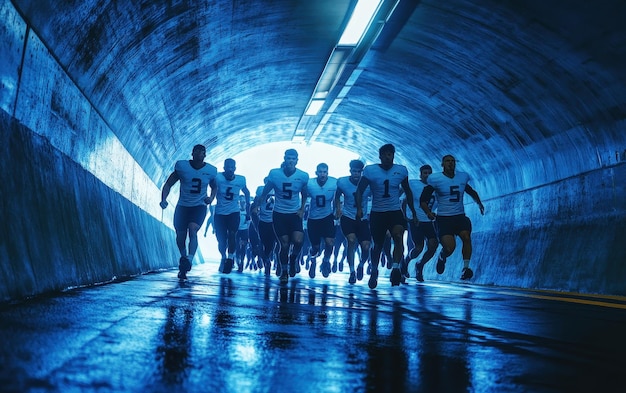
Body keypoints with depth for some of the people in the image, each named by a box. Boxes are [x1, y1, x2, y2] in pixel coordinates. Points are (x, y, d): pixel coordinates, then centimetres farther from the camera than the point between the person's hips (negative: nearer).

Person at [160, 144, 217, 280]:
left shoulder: (211, 171, -3)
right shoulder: (181, 166, -7)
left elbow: (214, 187, 16)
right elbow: (168, 184, -2)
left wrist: (211, 197, -4)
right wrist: (163, 199, -18)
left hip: (199, 206, -1)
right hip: (183, 206, 1)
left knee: (192, 230, -25)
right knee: (180, 236, 7)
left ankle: (189, 260, -31)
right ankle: (183, 257, 34)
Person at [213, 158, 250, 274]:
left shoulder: (241, 180, -5)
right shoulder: (218, 177, -15)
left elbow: (246, 192, 11)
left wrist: (248, 205, 12)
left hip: (234, 212, 0)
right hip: (220, 213, 0)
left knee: (232, 234, -20)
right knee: (221, 239, 3)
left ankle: (230, 258, -4)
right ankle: (224, 258, 30)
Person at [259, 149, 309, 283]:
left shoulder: (303, 176, -8)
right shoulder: (274, 174, -10)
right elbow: (265, 192, 4)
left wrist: (302, 209, 2)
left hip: (295, 214, 1)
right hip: (279, 214, 0)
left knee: (298, 240, -17)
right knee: (284, 244, 0)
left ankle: (292, 260, 17)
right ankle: (284, 271, 22)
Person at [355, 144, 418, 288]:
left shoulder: (401, 170, 1)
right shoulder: (370, 170, -5)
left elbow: (407, 192, 14)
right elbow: (359, 191, -1)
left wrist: (413, 212, 16)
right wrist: (359, 208, -13)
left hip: (395, 212, 1)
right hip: (377, 213, 0)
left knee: (398, 237, -27)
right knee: (378, 245, 9)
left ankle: (395, 268, -30)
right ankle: (374, 272, 30)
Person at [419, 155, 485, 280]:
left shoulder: (462, 177, 8)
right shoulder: (435, 179, -5)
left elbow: (472, 192, 27)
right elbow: (423, 200, -4)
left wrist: (479, 203, 13)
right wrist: (428, 212, -18)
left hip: (460, 216, 3)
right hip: (443, 218, -3)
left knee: (466, 237, -26)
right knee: (450, 248, -16)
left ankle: (465, 268, -17)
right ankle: (442, 256, 21)